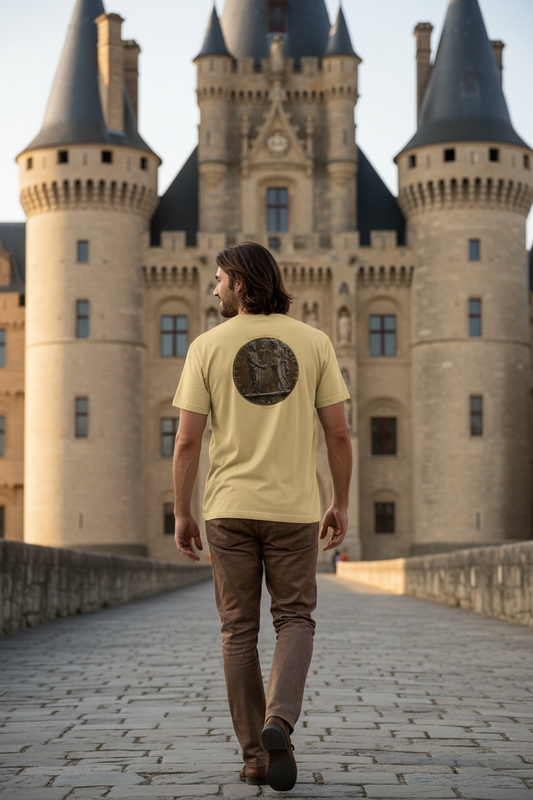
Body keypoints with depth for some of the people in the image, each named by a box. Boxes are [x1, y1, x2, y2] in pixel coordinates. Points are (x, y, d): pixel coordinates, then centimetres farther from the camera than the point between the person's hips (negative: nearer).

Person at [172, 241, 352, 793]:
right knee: (294, 619, 10)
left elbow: (187, 441, -5)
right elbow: (338, 433, 0)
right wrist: (341, 503, 10)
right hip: (293, 507, 0)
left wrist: (181, 513, 4)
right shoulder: (314, 342, 1)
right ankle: (278, 722, -14)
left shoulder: (208, 346, -2)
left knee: (239, 631, 9)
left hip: (229, 508, 0)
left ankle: (255, 755, 10)